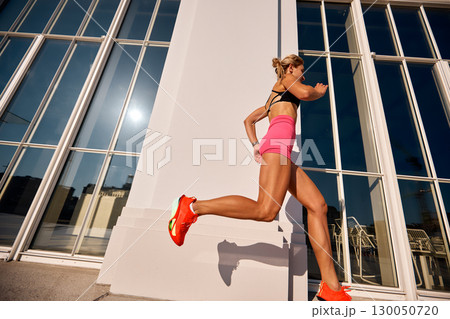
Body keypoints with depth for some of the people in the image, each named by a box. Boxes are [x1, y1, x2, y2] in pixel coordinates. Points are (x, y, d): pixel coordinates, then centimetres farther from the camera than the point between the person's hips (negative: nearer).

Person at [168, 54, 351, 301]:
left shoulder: (273, 98, 40)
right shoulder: (284, 79, 19)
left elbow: (249, 120, 35)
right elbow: (303, 93, -2)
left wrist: (255, 146, 20)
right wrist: (319, 92, 22)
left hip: (277, 150, 10)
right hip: (279, 139, -9)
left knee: (318, 206, -1)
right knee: (266, 210, -26)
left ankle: (331, 287, -3)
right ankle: (191, 207, -19)